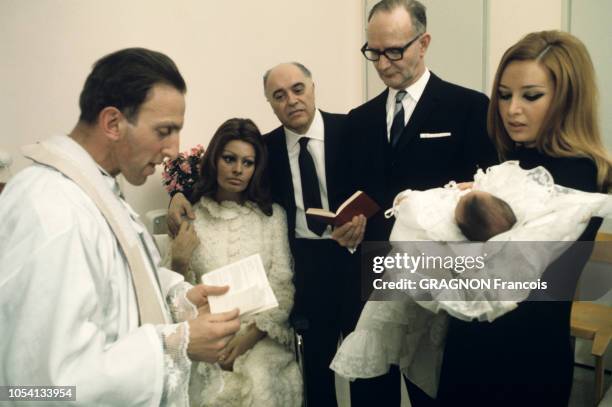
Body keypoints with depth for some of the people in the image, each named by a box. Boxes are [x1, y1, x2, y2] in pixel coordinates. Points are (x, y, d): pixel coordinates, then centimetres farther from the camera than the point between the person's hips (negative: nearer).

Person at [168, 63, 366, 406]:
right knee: (315, 356, 16)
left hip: (357, 255, -1)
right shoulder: (267, 147, 2)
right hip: (304, 264, 2)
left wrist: (365, 216, -30)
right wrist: (182, 194, -12)